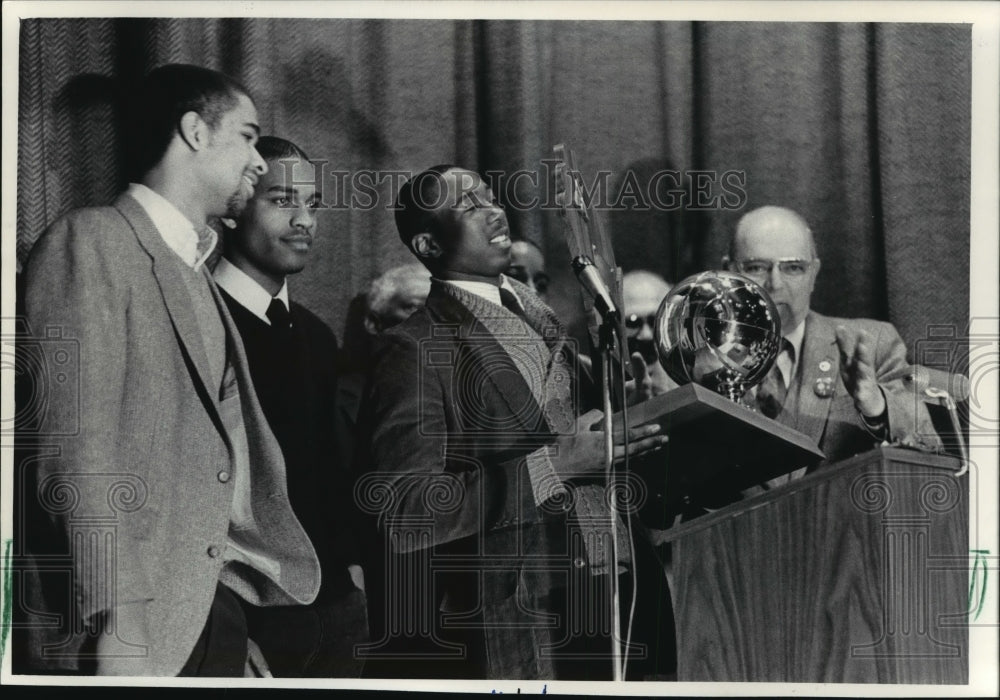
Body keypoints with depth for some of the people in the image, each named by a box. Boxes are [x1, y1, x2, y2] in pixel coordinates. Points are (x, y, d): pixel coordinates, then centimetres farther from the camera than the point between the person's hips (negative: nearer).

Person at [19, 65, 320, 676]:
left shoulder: (198, 275, 18)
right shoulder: (92, 242, -8)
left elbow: (228, 456, 13)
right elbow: (76, 458, -16)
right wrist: (115, 633, -19)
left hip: (214, 614, 8)